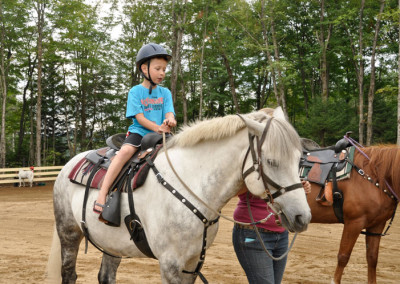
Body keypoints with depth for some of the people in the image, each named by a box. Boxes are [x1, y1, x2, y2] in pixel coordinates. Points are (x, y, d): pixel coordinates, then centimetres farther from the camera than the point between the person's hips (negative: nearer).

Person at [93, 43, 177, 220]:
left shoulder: (165, 93, 14)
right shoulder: (136, 91, 4)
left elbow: (169, 113, 0)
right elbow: (139, 117, -6)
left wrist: (169, 122, -25)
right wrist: (157, 127, -21)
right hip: (138, 132, -4)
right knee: (126, 150, -33)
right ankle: (102, 196, -37)